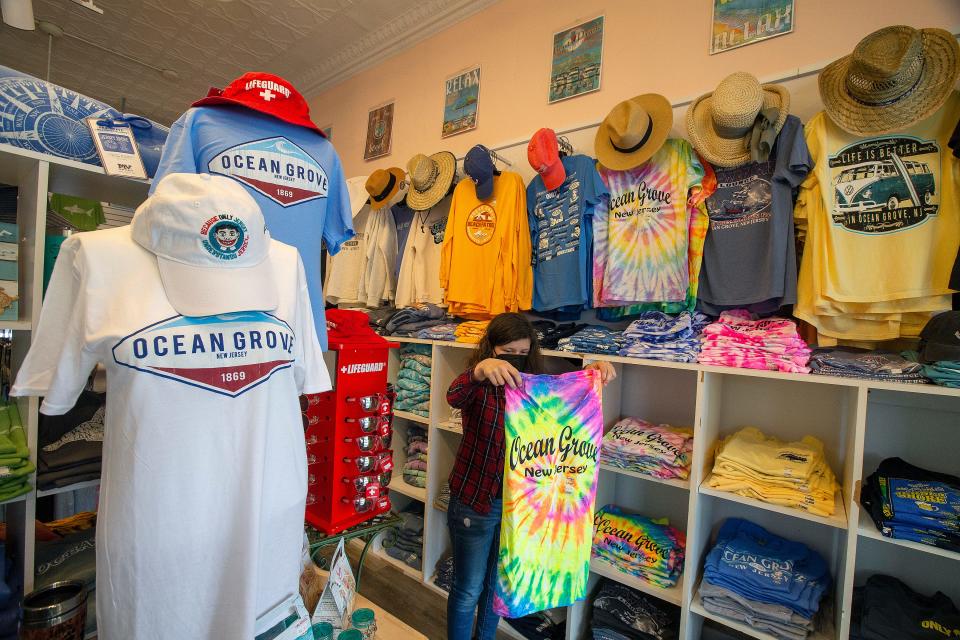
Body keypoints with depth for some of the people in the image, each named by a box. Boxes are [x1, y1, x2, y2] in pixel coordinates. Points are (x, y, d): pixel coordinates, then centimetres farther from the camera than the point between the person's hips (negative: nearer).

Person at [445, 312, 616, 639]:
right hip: (475, 501, -4)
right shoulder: (479, 386, -16)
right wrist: (480, 369, -58)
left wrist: (595, 369, -24)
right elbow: (454, 396, -37)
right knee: (468, 590, 12)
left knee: (497, 584, 25)